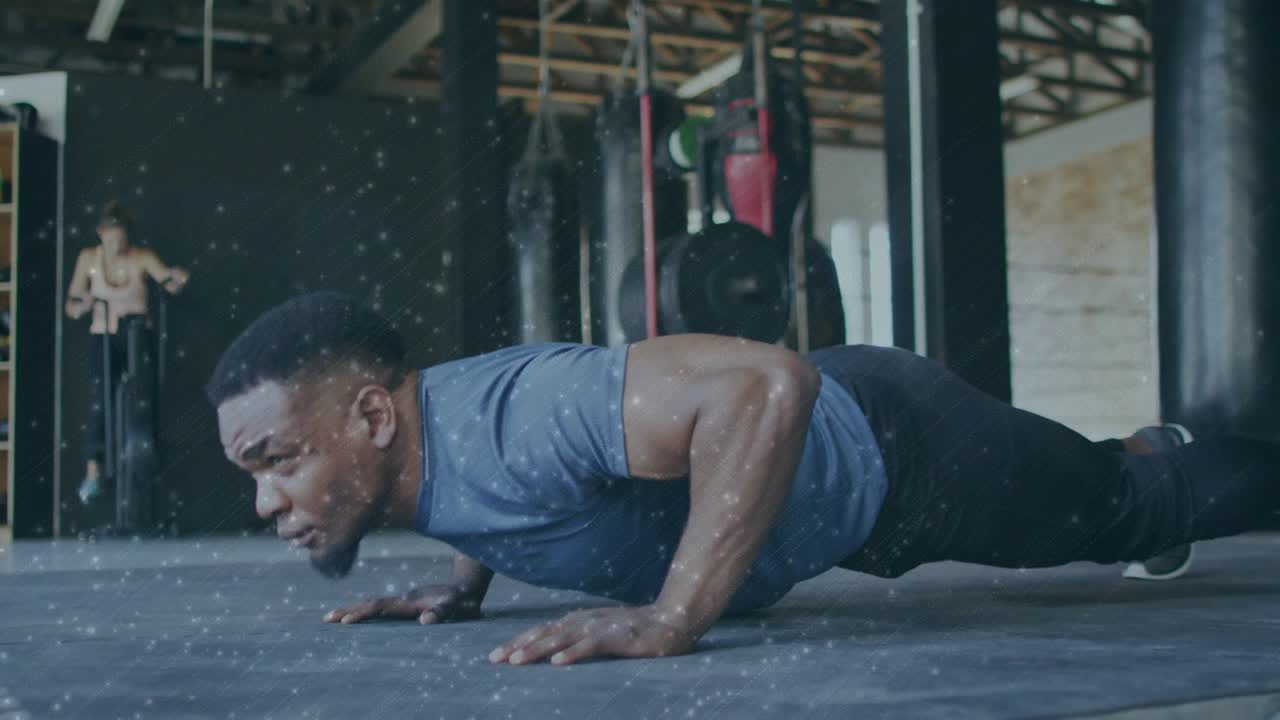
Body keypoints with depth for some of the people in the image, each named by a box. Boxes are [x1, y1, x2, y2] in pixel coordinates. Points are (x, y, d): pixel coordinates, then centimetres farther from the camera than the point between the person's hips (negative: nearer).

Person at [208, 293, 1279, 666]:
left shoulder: (506, 425, -40)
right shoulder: (425, 434, -11)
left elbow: (768, 383, -49)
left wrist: (671, 617, -49)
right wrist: (467, 582, 0)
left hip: (894, 445, -8)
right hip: (841, 441, 8)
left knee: (1146, 507, 17)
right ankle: (1142, 445, 64)